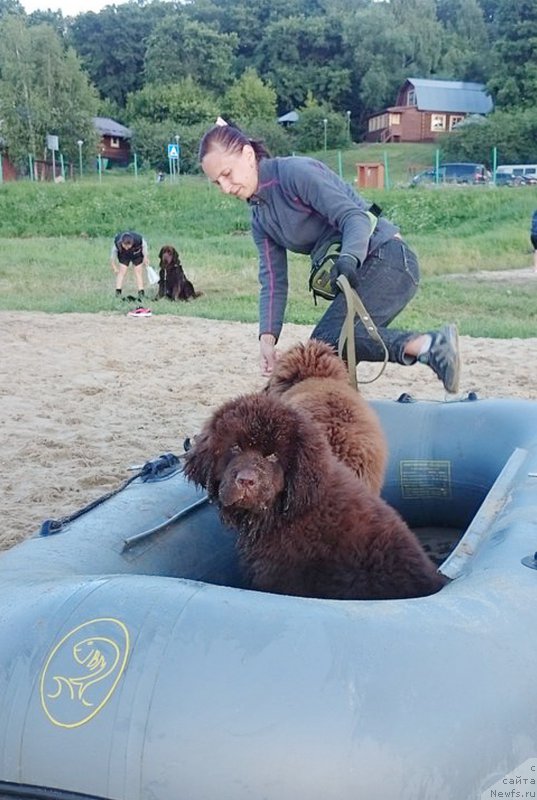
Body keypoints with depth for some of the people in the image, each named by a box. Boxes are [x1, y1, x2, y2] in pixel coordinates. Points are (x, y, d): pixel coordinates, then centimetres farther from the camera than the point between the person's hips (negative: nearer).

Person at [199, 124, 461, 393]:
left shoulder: (295, 171, -10)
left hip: (387, 258, -9)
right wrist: (267, 336, -7)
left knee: (327, 340, -26)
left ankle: (425, 344, -33)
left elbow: (355, 216, -20)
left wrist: (348, 259, -40)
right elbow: (272, 280, 8)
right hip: (360, 272, 9)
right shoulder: (260, 219, 15)